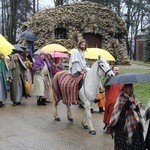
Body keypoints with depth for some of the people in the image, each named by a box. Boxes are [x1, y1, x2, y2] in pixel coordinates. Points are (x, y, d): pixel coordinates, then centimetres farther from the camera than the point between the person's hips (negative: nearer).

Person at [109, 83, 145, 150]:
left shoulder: (133, 97, 8)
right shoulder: (121, 98, -9)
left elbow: (138, 107, 5)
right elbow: (120, 109, -20)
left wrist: (135, 107, -17)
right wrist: (129, 102, -27)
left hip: (134, 122, 6)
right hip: (123, 123, -6)